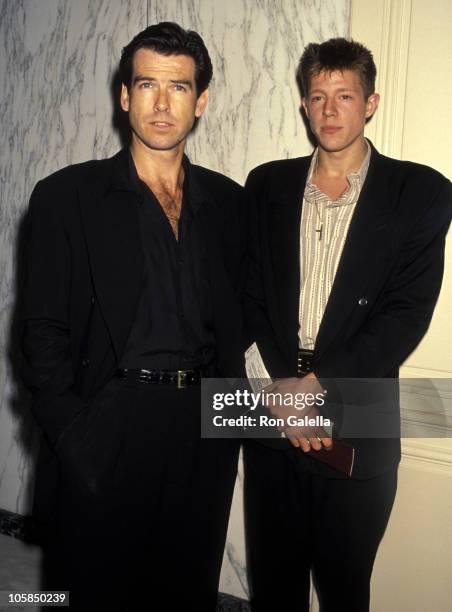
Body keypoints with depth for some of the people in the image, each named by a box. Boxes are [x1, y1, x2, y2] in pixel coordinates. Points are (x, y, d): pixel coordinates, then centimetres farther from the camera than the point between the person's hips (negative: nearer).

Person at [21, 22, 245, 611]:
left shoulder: (229, 202, 8)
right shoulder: (68, 194, -2)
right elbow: (44, 331, -5)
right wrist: (74, 440, -12)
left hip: (205, 432, 3)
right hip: (107, 429, -3)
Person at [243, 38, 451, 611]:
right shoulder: (268, 184, 7)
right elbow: (254, 295, 3)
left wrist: (318, 384, -15)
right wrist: (286, 386, -9)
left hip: (359, 429, -2)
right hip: (274, 422, 3)